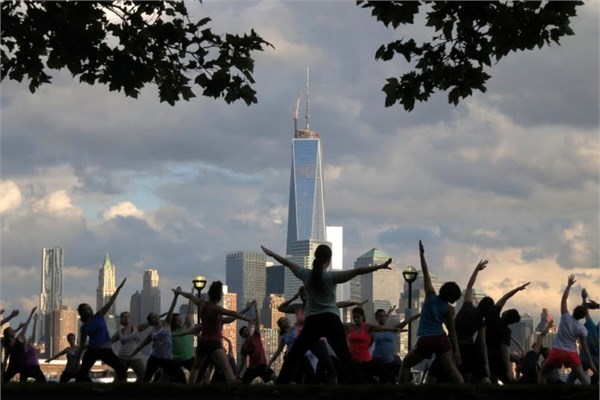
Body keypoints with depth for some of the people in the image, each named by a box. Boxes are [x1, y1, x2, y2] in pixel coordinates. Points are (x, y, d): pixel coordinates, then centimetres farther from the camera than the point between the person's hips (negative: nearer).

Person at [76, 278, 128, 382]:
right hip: (92, 350, 0)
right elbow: (82, 344, 10)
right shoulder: (84, 327, 4)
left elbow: (110, 302, -1)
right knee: (82, 373, -6)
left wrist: (119, 288, -6)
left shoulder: (99, 316, 3)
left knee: (121, 369, -11)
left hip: (106, 350, 0)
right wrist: (77, 359, 8)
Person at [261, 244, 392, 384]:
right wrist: (380, 266, -20)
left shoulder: (306, 274, 1)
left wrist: (271, 253, 32)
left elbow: (287, 262, 17)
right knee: (345, 358, 1)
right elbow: (357, 271, -16)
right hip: (331, 321, -1)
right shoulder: (331, 276, -7)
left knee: (293, 357, 5)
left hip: (312, 322, 1)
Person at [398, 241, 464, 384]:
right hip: (441, 340, 0)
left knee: (406, 364, 18)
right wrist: (456, 350, 5)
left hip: (425, 341, 0)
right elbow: (452, 331, 1)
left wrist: (422, 254, 6)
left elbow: (426, 274, 3)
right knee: (452, 370, -5)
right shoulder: (449, 309, 2)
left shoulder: (430, 296, 3)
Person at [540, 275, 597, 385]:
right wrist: (591, 362, 2)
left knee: (542, 373, 13)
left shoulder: (565, 318, -6)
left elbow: (564, 299, -1)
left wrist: (569, 285, 4)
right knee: (583, 377, 6)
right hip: (571, 354, 1)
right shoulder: (582, 329, -4)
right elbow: (584, 346, -3)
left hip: (557, 351, 0)